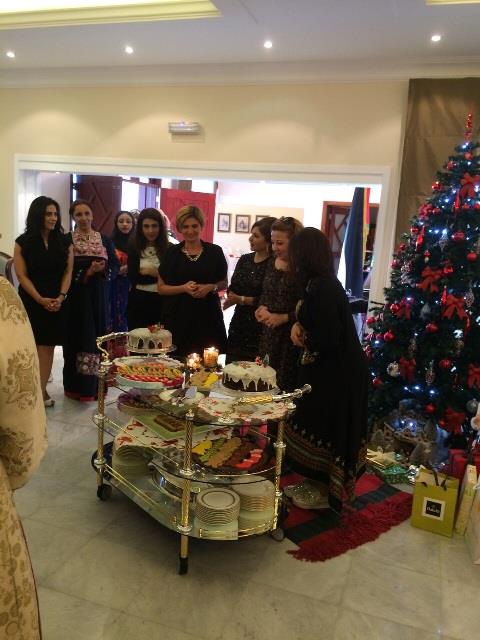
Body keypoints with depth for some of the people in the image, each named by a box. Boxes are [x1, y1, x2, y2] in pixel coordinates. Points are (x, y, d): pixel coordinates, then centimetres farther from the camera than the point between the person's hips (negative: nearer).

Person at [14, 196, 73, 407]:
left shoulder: (64, 241, 4)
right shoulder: (23, 242, -2)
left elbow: (68, 271, 1)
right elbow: (21, 275, -6)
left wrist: (60, 297, -13)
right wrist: (40, 299, -15)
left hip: (56, 302, 2)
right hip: (31, 301, -1)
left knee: (47, 346, 2)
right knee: (31, 346, 2)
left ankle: (41, 390, 5)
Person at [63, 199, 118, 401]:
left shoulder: (105, 240, 9)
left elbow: (115, 267, 6)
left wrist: (103, 268, -14)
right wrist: (87, 272, -19)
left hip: (98, 297, 3)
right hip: (75, 297, -3)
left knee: (97, 337, 4)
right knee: (78, 338, -1)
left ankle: (95, 385, 14)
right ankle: (77, 386, 7)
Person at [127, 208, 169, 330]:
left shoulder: (169, 249, 0)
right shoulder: (134, 248, 1)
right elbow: (133, 278, -7)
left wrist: (152, 271, -8)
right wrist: (161, 274, -9)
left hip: (162, 302, 0)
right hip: (139, 303, 0)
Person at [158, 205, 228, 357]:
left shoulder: (215, 251, 3)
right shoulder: (172, 253, 4)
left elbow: (224, 283, 12)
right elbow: (161, 287, 5)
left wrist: (211, 287, -9)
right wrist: (184, 288, -12)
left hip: (208, 316, 0)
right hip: (178, 317, 0)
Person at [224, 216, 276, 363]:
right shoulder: (244, 259, 9)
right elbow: (232, 288, 9)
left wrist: (241, 300, -12)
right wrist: (231, 298, -13)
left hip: (260, 328, -6)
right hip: (238, 324, 6)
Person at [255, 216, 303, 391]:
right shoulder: (272, 264, 9)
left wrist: (282, 318, -16)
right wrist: (262, 308, 3)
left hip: (290, 339, -7)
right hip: (269, 335, 7)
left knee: (286, 388, 2)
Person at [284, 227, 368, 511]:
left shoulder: (322, 288, -23)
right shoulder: (323, 283, 6)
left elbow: (327, 338, -26)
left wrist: (303, 337, -6)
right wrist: (299, 326, -3)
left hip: (336, 373, -9)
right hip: (335, 370, 9)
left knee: (324, 430, 6)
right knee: (322, 428, 18)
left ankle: (325, 492, 23)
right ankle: (316, 484, 34)